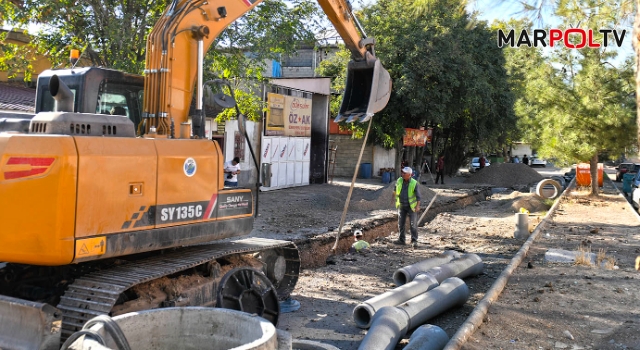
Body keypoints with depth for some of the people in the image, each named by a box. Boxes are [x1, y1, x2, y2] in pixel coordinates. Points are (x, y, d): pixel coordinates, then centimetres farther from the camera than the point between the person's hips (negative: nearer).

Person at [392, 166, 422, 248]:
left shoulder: (414, 183, -18)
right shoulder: (399, 180, -7)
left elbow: (418, 196, -16)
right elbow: (395, 189, 15)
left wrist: (418, 206, -28)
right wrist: (394, 197, 28)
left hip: (411, 206, -4)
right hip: (401, 205, 4)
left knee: (413, 224, -4)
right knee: (400, 223, 7)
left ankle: (414, 241, 3)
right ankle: (401, 240, 16)